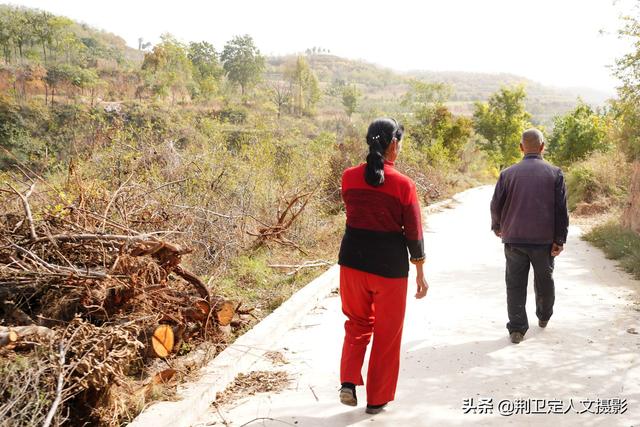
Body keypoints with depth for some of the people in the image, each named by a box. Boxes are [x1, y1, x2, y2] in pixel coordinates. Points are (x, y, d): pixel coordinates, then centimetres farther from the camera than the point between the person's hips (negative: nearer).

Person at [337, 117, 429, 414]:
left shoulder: (349, 177, -2)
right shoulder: (403, 184, -11)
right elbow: (413, 232, -7)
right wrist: (420, 273, 4)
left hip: (353, 258, 3)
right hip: (390, 264, -3)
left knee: (358, 322, 24)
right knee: (387, 332, 14)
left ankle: (348, 381, 8)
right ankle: (377, 399, 23)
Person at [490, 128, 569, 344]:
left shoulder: (508, 173, -1)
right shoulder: (555, 173, -2)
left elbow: (496, 204, 2)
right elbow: (561, 209, -4)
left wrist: (497, 227, 20)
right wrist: (560, 239, 0)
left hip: (514, 239, 0)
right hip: (544, 240, 1)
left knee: (515, 284, 5)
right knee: (544, 280, 20)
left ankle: (517, 329, 4)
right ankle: (544, 317, 39)